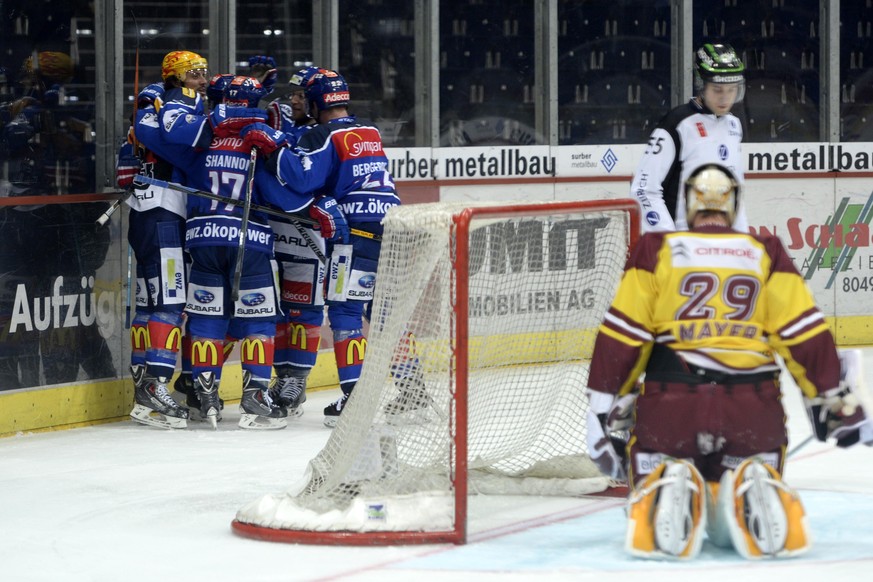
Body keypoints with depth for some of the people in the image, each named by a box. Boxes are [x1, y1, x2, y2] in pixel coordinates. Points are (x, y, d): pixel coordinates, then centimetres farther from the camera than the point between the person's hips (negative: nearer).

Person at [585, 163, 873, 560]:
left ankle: (670, 490, -19)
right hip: (753, 406, 1)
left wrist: (605, 413, 6)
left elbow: (622, 337, 3)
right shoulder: (766, 253, 12)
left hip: (670, 403, -1)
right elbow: (806, 336, 6)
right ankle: (753, 489, -18)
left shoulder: (656, 250, 10)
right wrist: (836, 403, 14)